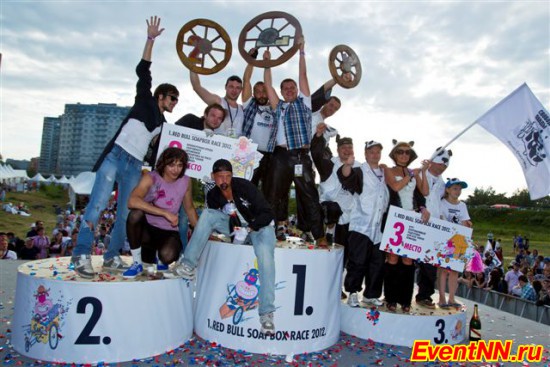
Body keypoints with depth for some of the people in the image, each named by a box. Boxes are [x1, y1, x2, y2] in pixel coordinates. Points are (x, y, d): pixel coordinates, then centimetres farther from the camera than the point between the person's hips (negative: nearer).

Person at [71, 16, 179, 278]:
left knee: (125, 213, 1)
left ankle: (111, 257, 9)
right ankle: (82, 254, -15)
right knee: (98, 203, -16)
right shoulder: (145, 102, 10)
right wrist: (151, 39, -1)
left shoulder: (163, 125, 22)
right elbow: (143, 72, 1)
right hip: (115, 156, -6)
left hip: (135, 167, 6)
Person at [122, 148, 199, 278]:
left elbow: (189, 209, 12)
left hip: (169, 232, 1)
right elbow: (132, 201, -28)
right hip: (147, 228, -1)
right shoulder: (150, 178, -11)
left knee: (167, 256, -32)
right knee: (136, 213, -34)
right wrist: (165, 213, -32)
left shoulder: (186, 182, -1)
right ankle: (137, 263, -14)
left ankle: (154, 254, 11)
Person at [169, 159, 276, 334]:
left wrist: (249, 228, -32)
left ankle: (266, 313, -30)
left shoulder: (245, 186, -19)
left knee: (265, 253, -35)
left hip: (259, 226, -4)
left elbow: (268, 213, -20)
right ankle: (188, 265, -21)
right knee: (208, 214, -17)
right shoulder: (213, 195, -5)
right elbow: (213, 219, 7)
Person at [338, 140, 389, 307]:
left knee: (378, 263, 10)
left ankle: (370, 295, 22)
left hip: (379, 228, 6)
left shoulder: (385, 174, 18)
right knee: (358, 262, -6)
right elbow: (346, 177, -22)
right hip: (361, 226, -6)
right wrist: (347, 165, -42)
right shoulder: (359, 172, 0)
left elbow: (390, 196, 29)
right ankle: (352, 293, 7)